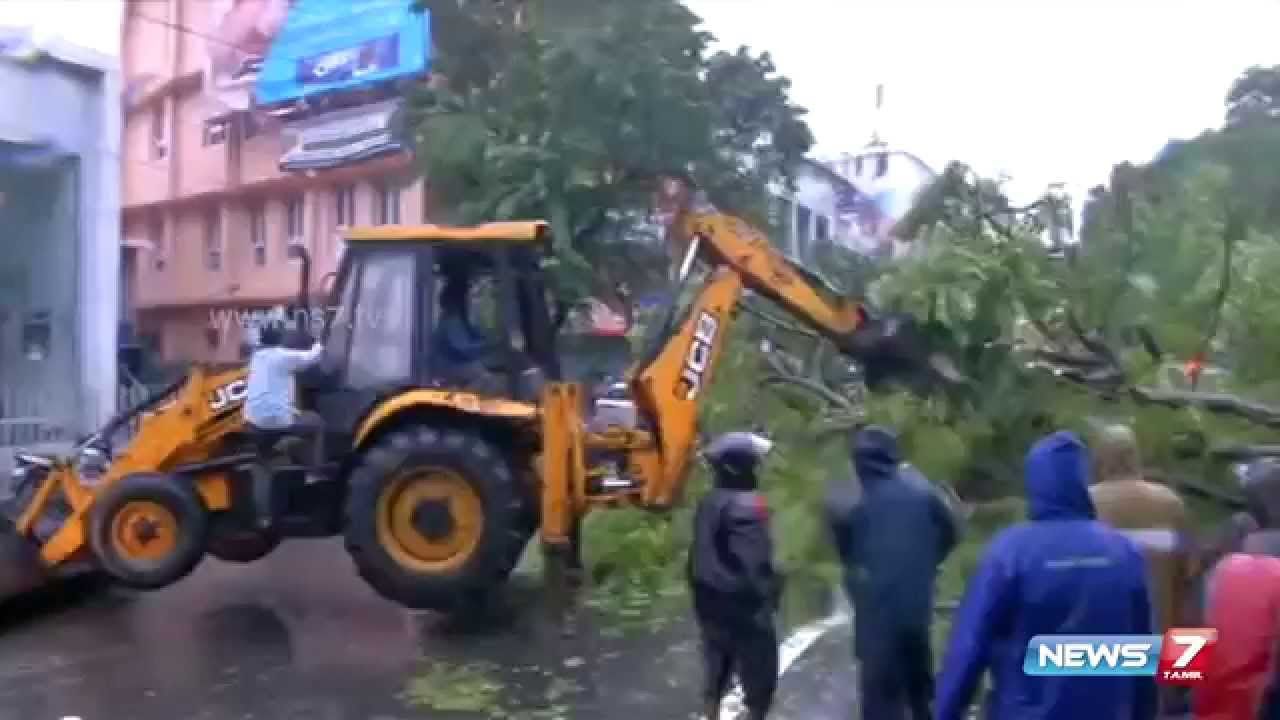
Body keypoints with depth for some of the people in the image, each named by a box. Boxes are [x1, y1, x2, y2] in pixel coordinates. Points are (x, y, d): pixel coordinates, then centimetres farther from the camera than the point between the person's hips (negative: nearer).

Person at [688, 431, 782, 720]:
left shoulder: (707, 503, 6)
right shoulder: (748, 506, -21)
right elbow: (756, 562, -25)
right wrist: (768, 597, -14)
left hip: (711, 604, 8)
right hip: (745, 606, -8)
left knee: (716, 673, 19)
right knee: (759, 678, 6)